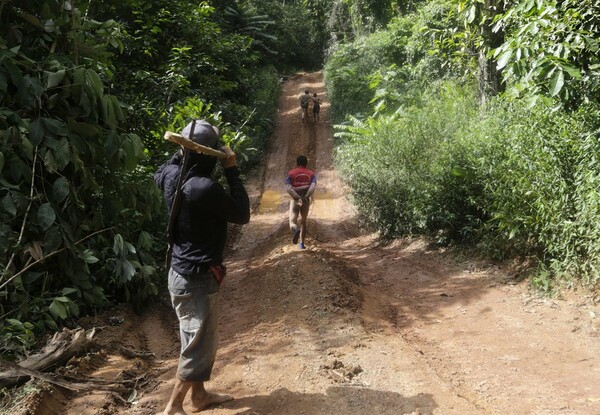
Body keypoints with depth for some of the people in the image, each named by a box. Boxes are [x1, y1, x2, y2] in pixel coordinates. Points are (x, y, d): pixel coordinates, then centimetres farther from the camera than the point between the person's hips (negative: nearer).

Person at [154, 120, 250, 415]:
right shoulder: (206, 189, -27)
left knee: (201, 340, 21)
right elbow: (242, 215, -13)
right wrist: (232, 170, -11)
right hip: (196, 279, -9)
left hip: (183, 272, 9)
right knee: (198, 346, 4)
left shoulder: (171, 176, -3)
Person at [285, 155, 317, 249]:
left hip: (295, 200, -2)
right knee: (303, 222, 17)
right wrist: (305, 197, -20)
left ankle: (296, 230, -38)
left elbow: (288, 188, -13)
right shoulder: (311, 174, 6)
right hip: (306, 201, 2)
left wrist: (297, 197, -19)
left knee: (292, 221, -3)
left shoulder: (291, 173, 3)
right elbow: (313, 186, -13)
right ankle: (302, 243, 17)